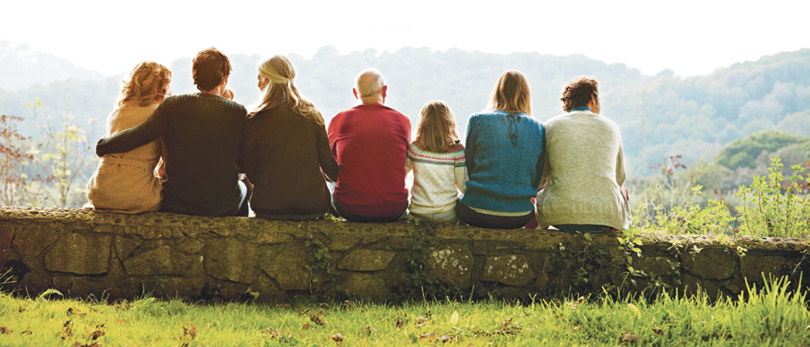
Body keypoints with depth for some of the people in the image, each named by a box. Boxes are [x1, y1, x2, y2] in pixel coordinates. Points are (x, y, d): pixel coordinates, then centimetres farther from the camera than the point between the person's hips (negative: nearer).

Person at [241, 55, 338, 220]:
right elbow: (327, 163, 4)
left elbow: (250, 173, 0)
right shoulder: (312, 114, -1)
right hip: (313, 205, 2)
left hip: (268, 206, -2)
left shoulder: (254, 121, -7)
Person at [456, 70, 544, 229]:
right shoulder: (538, 128, 1)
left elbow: (468, 167, 4)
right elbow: (537, 179, 7)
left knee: (456, 202, 32)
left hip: (477, 214, -2)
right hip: (519, 218, 2)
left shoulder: (478, 121, -4)